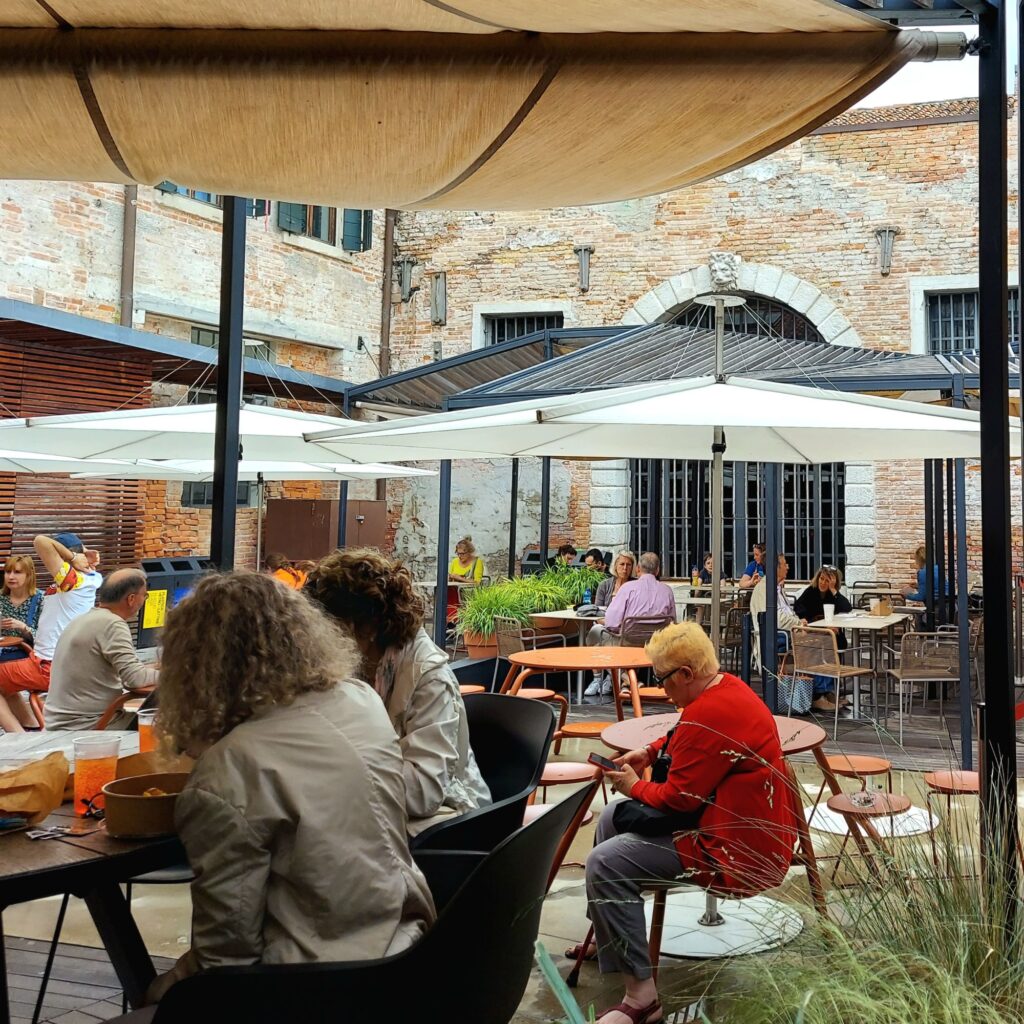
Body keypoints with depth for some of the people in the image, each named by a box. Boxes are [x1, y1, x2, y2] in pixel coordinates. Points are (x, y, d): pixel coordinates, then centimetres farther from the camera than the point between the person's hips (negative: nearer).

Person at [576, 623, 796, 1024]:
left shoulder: (710, 713, -27)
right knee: (612, 816, 19)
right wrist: (649, 752, 9)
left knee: (605, 863, -21)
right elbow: (687, 739, 25)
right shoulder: (728, 687, 6)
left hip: (735, 850, -12)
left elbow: (679, 798, -23)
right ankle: (604, 938, 32)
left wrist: (635, 787, -4)